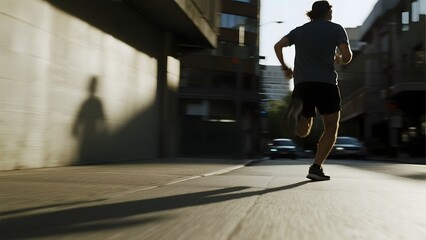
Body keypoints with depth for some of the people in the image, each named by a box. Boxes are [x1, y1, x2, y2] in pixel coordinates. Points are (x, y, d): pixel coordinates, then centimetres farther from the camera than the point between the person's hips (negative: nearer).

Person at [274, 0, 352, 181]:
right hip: (326, 83, -3)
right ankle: (316, 167, -6)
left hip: (302, 83, 3)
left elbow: (278, 46, 8)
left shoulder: (299, 30, 19)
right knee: (331, 128, 10)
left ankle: (297, 107, -25)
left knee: (302, 132, 11)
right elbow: (347, 56, 2)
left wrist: (285, 67, 19)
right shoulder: (336, 29, 9)